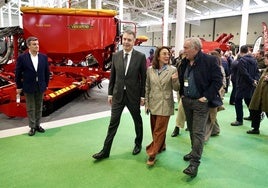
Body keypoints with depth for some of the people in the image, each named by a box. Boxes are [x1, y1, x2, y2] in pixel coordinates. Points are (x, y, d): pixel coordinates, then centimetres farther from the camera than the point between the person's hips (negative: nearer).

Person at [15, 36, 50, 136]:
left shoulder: (44, 57, -1)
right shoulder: (22, 58, -9)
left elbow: (46, 72, 7)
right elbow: (18, 73, -3)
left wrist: (46, 84, 7)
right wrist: (19, 87, -2)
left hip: (40, 87, 3)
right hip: (28, 87, -3)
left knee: (39, 107, 12)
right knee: (30, 108, 6)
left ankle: (37, 125, 26)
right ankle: (32, 127, 17)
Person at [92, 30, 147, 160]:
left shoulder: (140, 56, -7)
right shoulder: (116, 56, 2)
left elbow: (144, 77, -5)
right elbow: (112, 76, 7)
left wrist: (143, 96, -6)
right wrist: (110, 93, 5)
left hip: (133, 95, -2)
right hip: (118, 94, 2)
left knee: (137, 121, 16)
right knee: (113, 123, 5)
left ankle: (138, 144, 38)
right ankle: (105, 151, 14)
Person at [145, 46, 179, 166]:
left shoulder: (172, 70, -6)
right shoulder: (150, 70, 1)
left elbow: (176, 89, -4)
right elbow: (147, 88, 7)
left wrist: (175, 80, -24)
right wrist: (146, 103, 7)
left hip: (165, 104, -3)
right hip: (153, 103, 4)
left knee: (159, 130, -1)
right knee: (155, 129, 15)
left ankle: (152, 154, 8)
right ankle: (160, 146, 37)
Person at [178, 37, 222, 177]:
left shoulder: (209, 60, -13)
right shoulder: (184, 62, 6)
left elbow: (218, 80, -13)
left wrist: (206, 97, -16)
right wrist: (181, 94, 11)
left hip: (201, 103, -6)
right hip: (186, 101, 7)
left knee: (198, 132, -5)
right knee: (191, 129, 18)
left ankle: (194, 163, 0)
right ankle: (194, 151, 36)